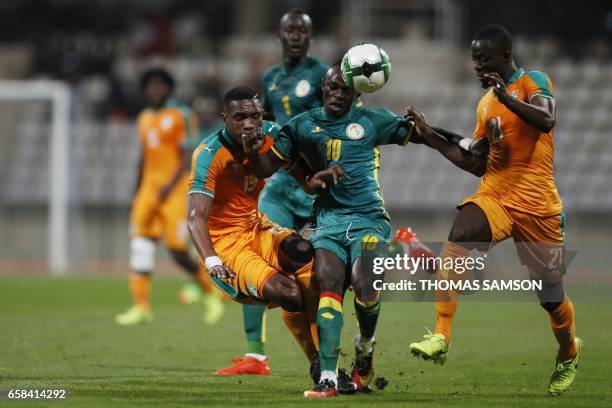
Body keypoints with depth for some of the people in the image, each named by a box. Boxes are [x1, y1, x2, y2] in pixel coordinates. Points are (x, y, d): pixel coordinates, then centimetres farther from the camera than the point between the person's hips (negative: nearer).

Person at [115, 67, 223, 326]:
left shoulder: (178, 117, -7)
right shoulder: (145, 119, 14)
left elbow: (186, 158, -10)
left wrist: (170, 186, -20)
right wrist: (137, 195, 21)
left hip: (173, 188, -7)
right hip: (150, 186, 7)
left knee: (178, 251, -8)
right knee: (141, 243, -5)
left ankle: (211, 293, 15)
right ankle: (141, 307, -4)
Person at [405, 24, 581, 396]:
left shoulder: (534, 82, -4)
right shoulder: (486, 104, 15)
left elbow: (546, 121, -25)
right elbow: (476, 164, 19)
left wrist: (507, 97, -35)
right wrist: (431, 136, 13)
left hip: (537, 204, -5)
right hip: (494, 194, 5)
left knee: (551, 293, 6)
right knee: (458, 237, -27)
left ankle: (569, 353, 38)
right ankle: (441, 338, -33)